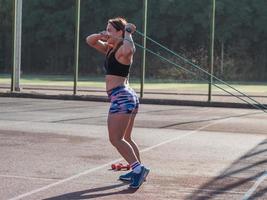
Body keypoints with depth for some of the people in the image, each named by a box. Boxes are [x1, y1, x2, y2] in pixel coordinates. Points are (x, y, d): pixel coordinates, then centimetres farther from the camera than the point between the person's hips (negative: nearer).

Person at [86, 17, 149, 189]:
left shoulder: (122, 50, -12)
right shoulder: (110, 49, 15)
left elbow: (129, 49, -38)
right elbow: (90, 40, 19)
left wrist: (128, 33, -19)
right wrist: (101, 35, -1)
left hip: (121, 97, -10)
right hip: (129, 97, 10)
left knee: (115, 138, -12)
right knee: (125, 138, 18)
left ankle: (138, 168, -15)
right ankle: (138, 171, 23)